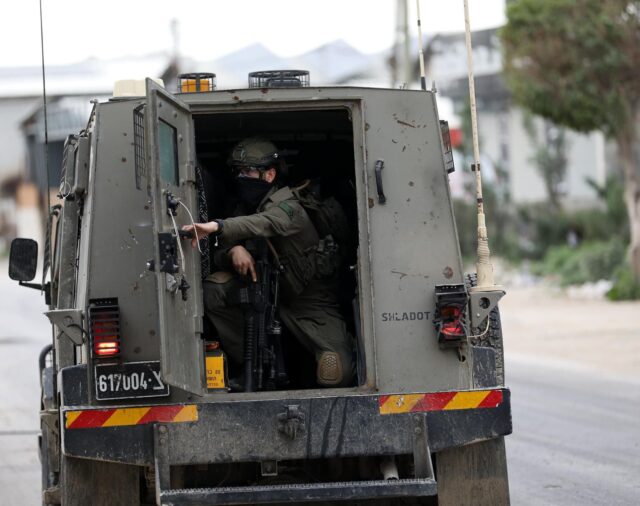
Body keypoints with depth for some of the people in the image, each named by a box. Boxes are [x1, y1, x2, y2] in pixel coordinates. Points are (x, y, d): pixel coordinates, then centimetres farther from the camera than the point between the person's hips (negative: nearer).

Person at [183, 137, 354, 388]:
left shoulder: (288, 207, -19)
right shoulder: (244, 209, 5)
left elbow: (267, 223, -44)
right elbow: (219, 256, 1)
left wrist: (218, 226, -61)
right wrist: (232, 251, -27)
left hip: (309, 299, -6)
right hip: (269, 291, 6)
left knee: (336, 375, -22)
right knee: (213, 289, -19)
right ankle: (246, 364, -6)